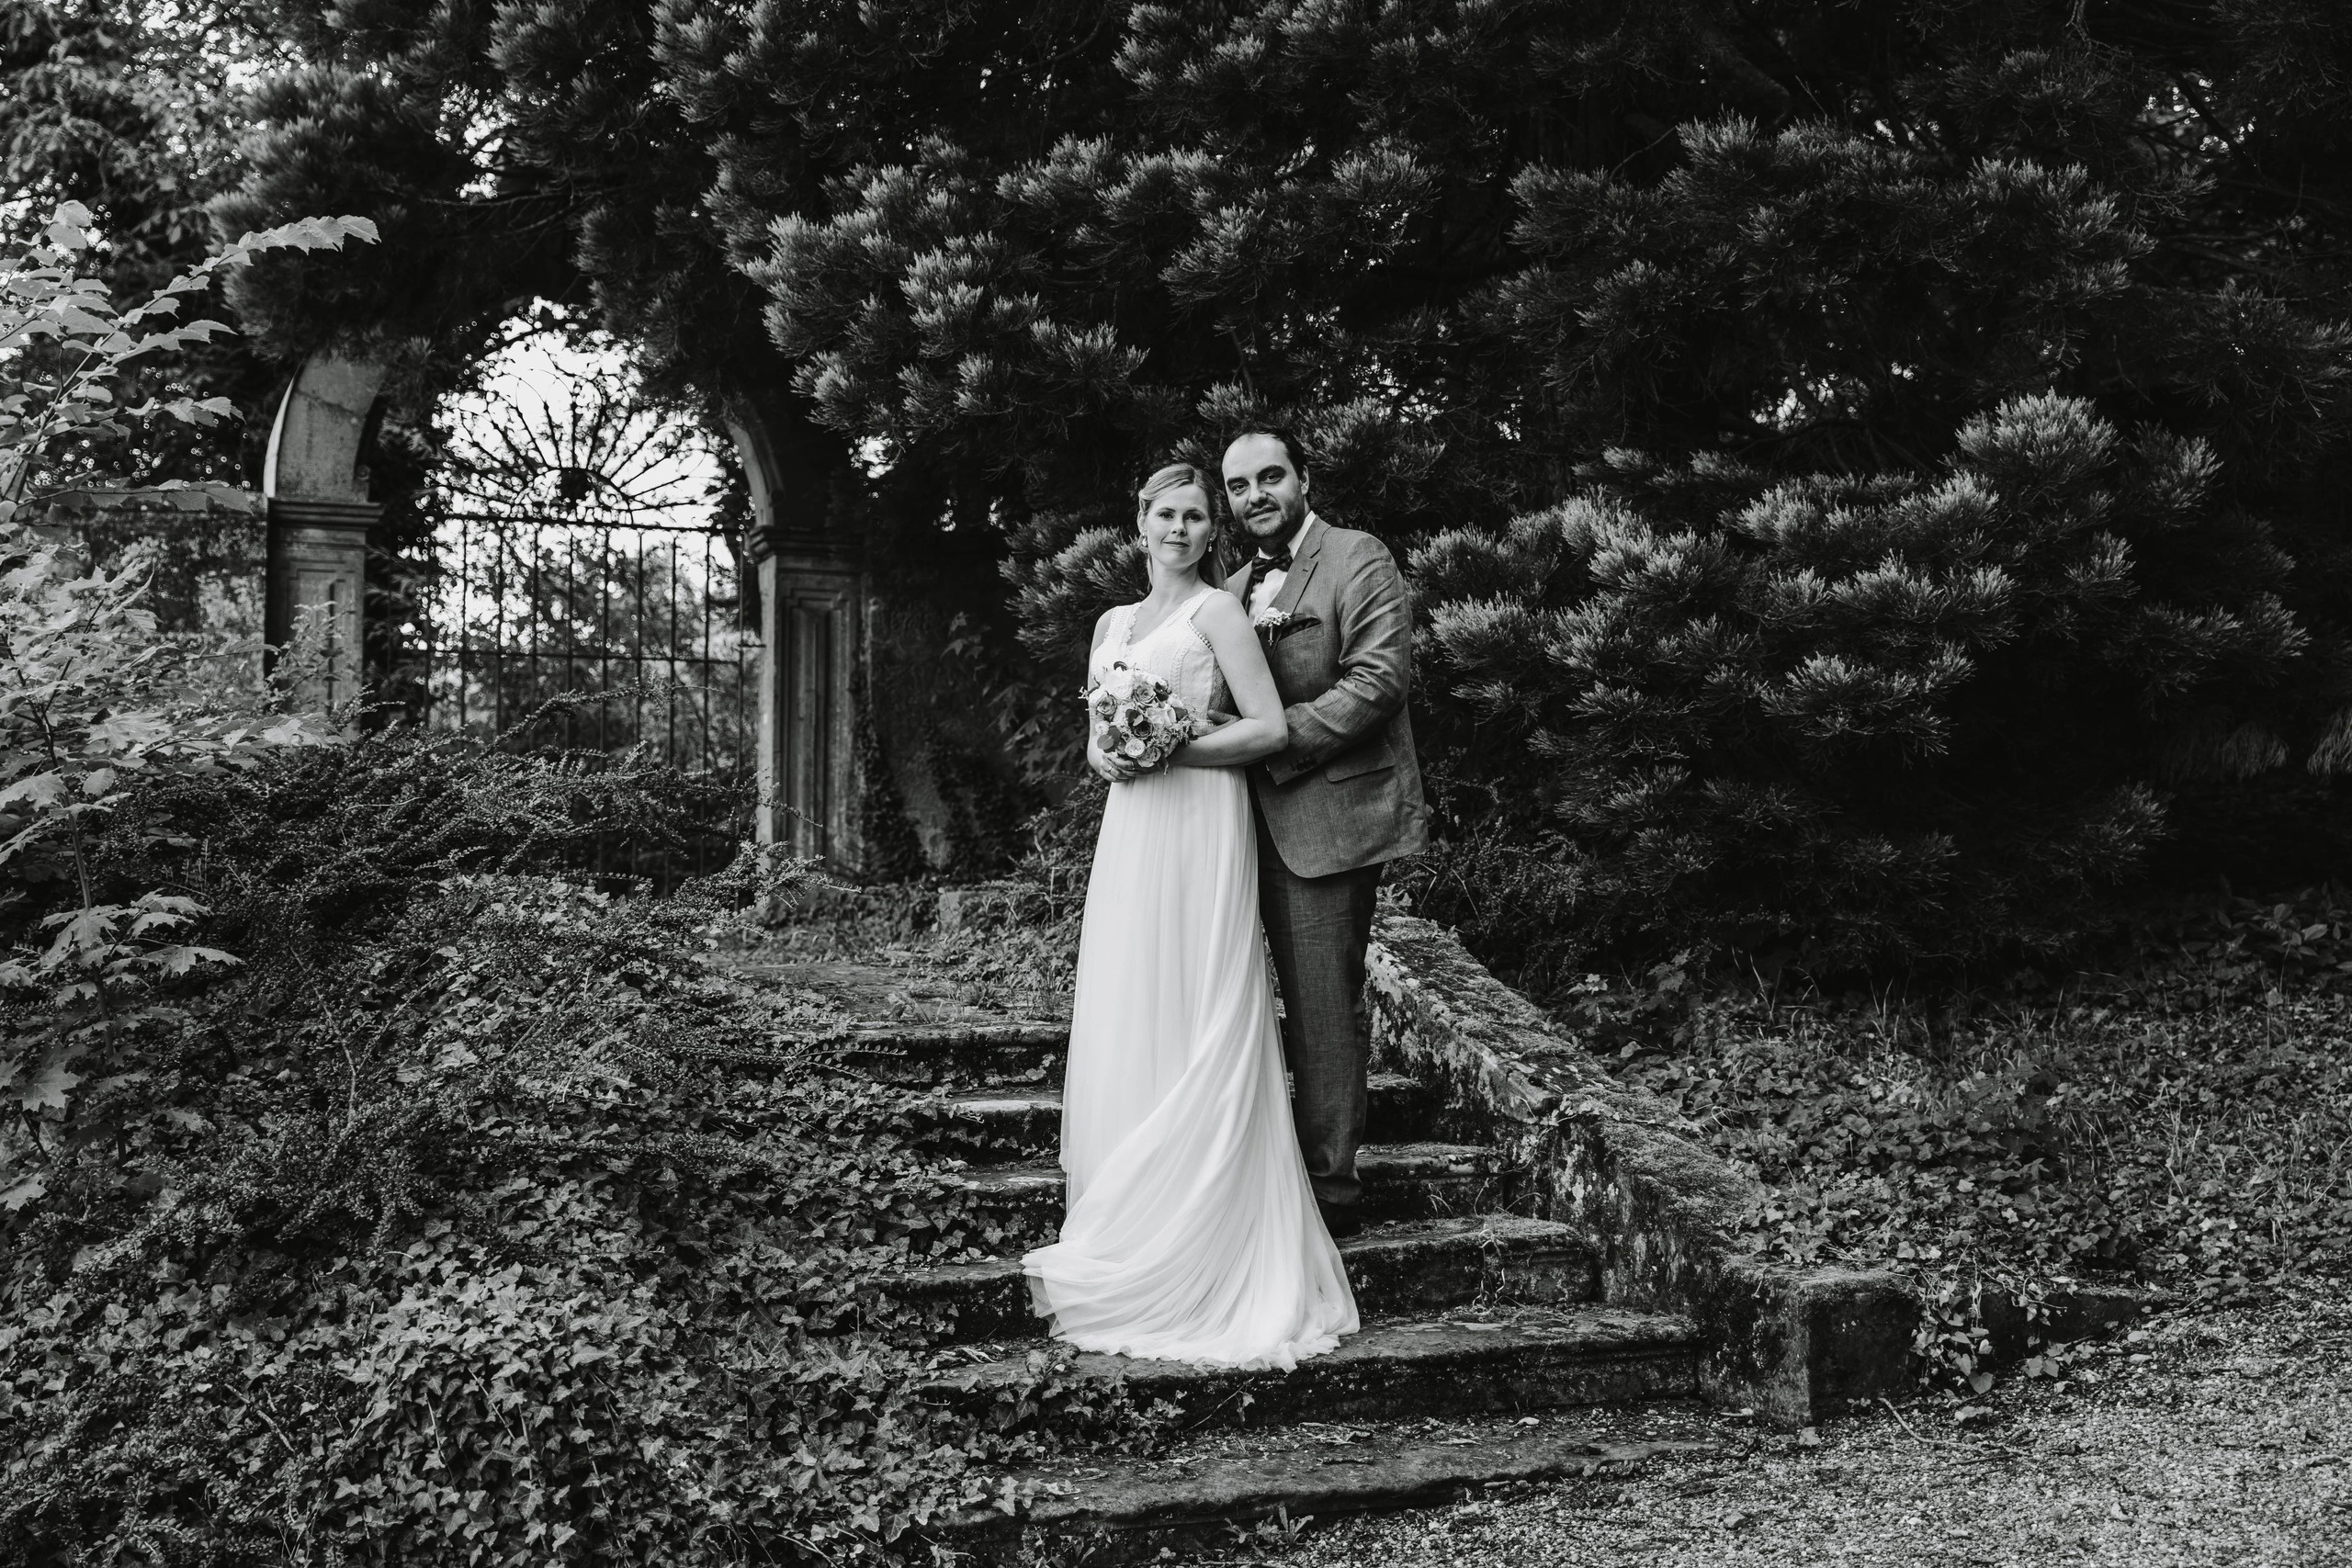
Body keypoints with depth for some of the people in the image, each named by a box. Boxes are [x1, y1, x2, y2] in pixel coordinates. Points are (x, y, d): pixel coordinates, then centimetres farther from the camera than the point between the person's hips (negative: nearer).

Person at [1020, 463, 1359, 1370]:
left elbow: (1270, 728, -9)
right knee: (1121, 1022, 5)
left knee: (1194, 1029, -5)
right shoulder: (1114, 623, 18)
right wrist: (1103, 755, -3)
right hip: (1129, 835, 7)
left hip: (1199, 829, -7)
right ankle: (1125, 1222, 12)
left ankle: (1194, 1245, -1)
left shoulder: (1218, 610, -3)